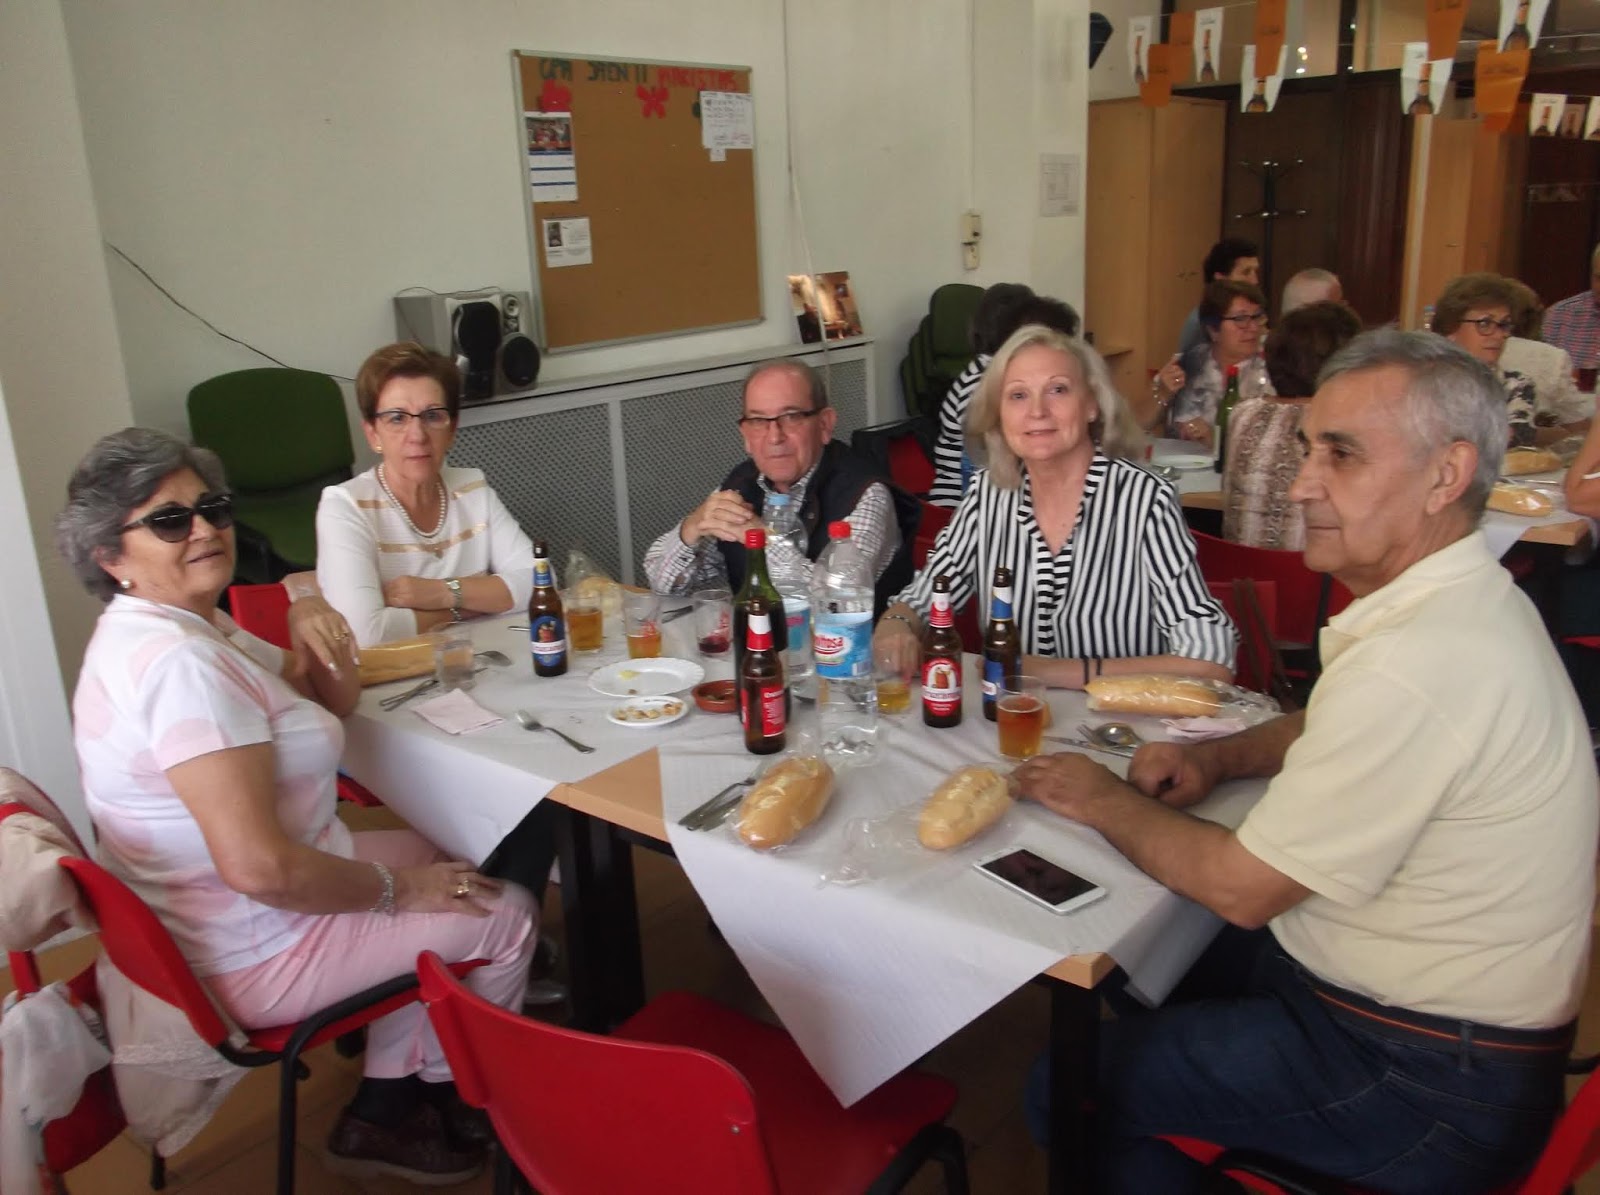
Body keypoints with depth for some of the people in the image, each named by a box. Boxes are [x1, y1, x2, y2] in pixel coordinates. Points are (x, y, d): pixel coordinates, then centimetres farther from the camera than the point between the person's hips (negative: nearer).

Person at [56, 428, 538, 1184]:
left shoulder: (185, 625, 4)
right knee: (505, 916, 2)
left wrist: (312, 630, -9)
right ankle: (449, 1095, 31)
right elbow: (260, 866, -34)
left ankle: (387, 1107, 26)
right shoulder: (178, 662, -28)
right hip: (254, 957, -10)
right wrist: (394, 889, -18)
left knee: (427, 857, 23)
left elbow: (335, 703, 12)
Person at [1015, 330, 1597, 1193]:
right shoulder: (1468, 598, 1)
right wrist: (1214, 757, 2)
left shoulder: (1417, 664, -31)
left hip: (1427, 1083, -9)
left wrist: (1104, 802, -8)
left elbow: (1239, 889, -23)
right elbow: (1336, 731, 20)